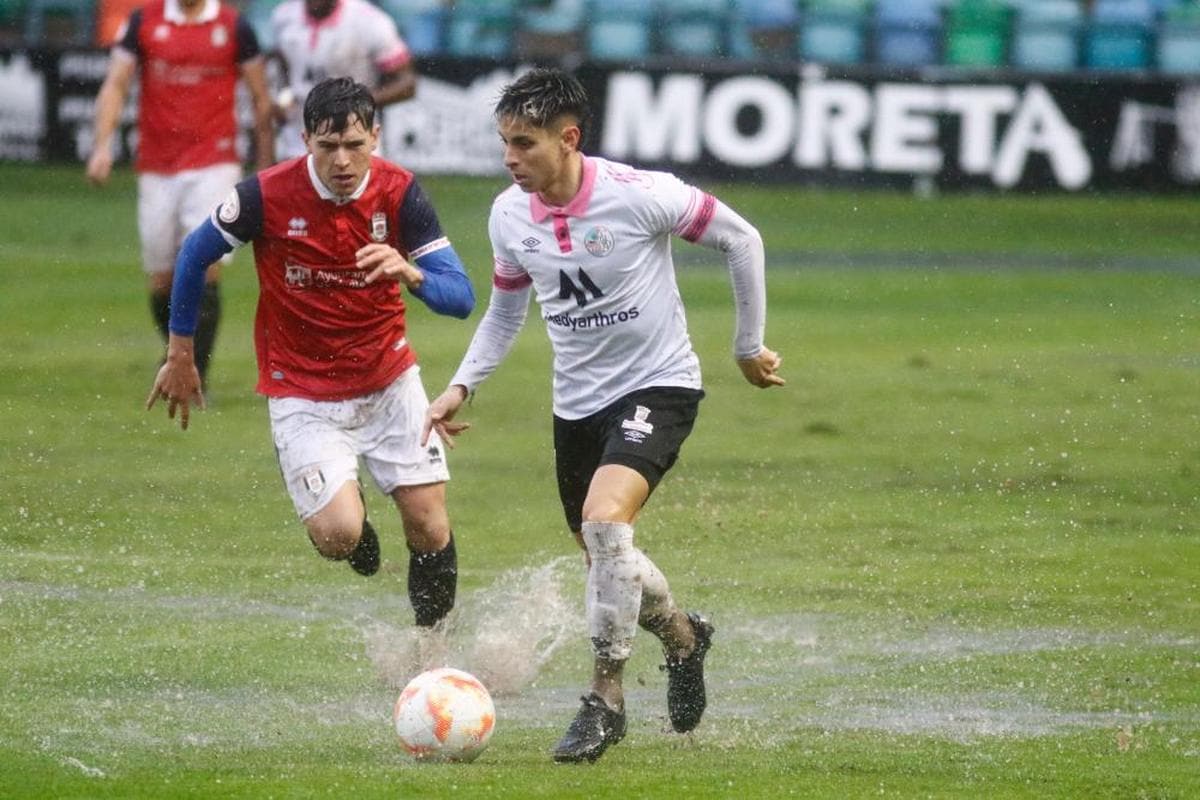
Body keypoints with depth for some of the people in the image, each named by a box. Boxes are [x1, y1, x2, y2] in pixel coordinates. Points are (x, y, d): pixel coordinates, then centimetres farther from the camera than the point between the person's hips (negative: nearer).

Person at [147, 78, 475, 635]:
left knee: (430, 530, -2)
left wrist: (410, 273, -36)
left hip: (390, 383, 2)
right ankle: (354, 522, 20)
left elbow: (461, 297, -14)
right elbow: (195, 255, 0)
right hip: (303, 395, -2)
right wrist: (180, 356, 6)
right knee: (337, 535, -18)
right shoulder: (267, 195, -18)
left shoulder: (398, 192, -13)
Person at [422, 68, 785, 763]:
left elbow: (742, 239, -6)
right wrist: (462, 386, 1)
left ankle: (606, 698, -16)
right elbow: (506, 312, 14)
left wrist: (750, 346, 1)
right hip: (577, 402, 6)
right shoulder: (510, 216, -4)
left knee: (604, 520, -28)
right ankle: (683, 637, 45)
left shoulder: (640, 195, -20)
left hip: (658, 385, -6)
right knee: (605, 557, 13)